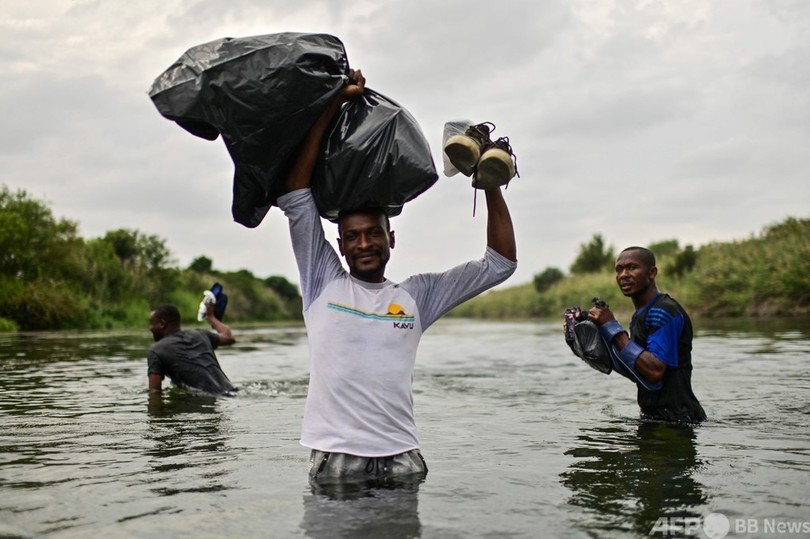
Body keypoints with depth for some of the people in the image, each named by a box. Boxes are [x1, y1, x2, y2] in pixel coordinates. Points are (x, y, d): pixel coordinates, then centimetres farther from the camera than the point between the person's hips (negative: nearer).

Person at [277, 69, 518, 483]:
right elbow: (295, 194, 3)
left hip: (401, 457, 2)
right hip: (335, 458, -1)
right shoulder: (324, 283, 7)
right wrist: (334, 105, 2)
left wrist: (492, 187, 6)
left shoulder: (418, 294, 12)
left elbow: (500, 263, 14)